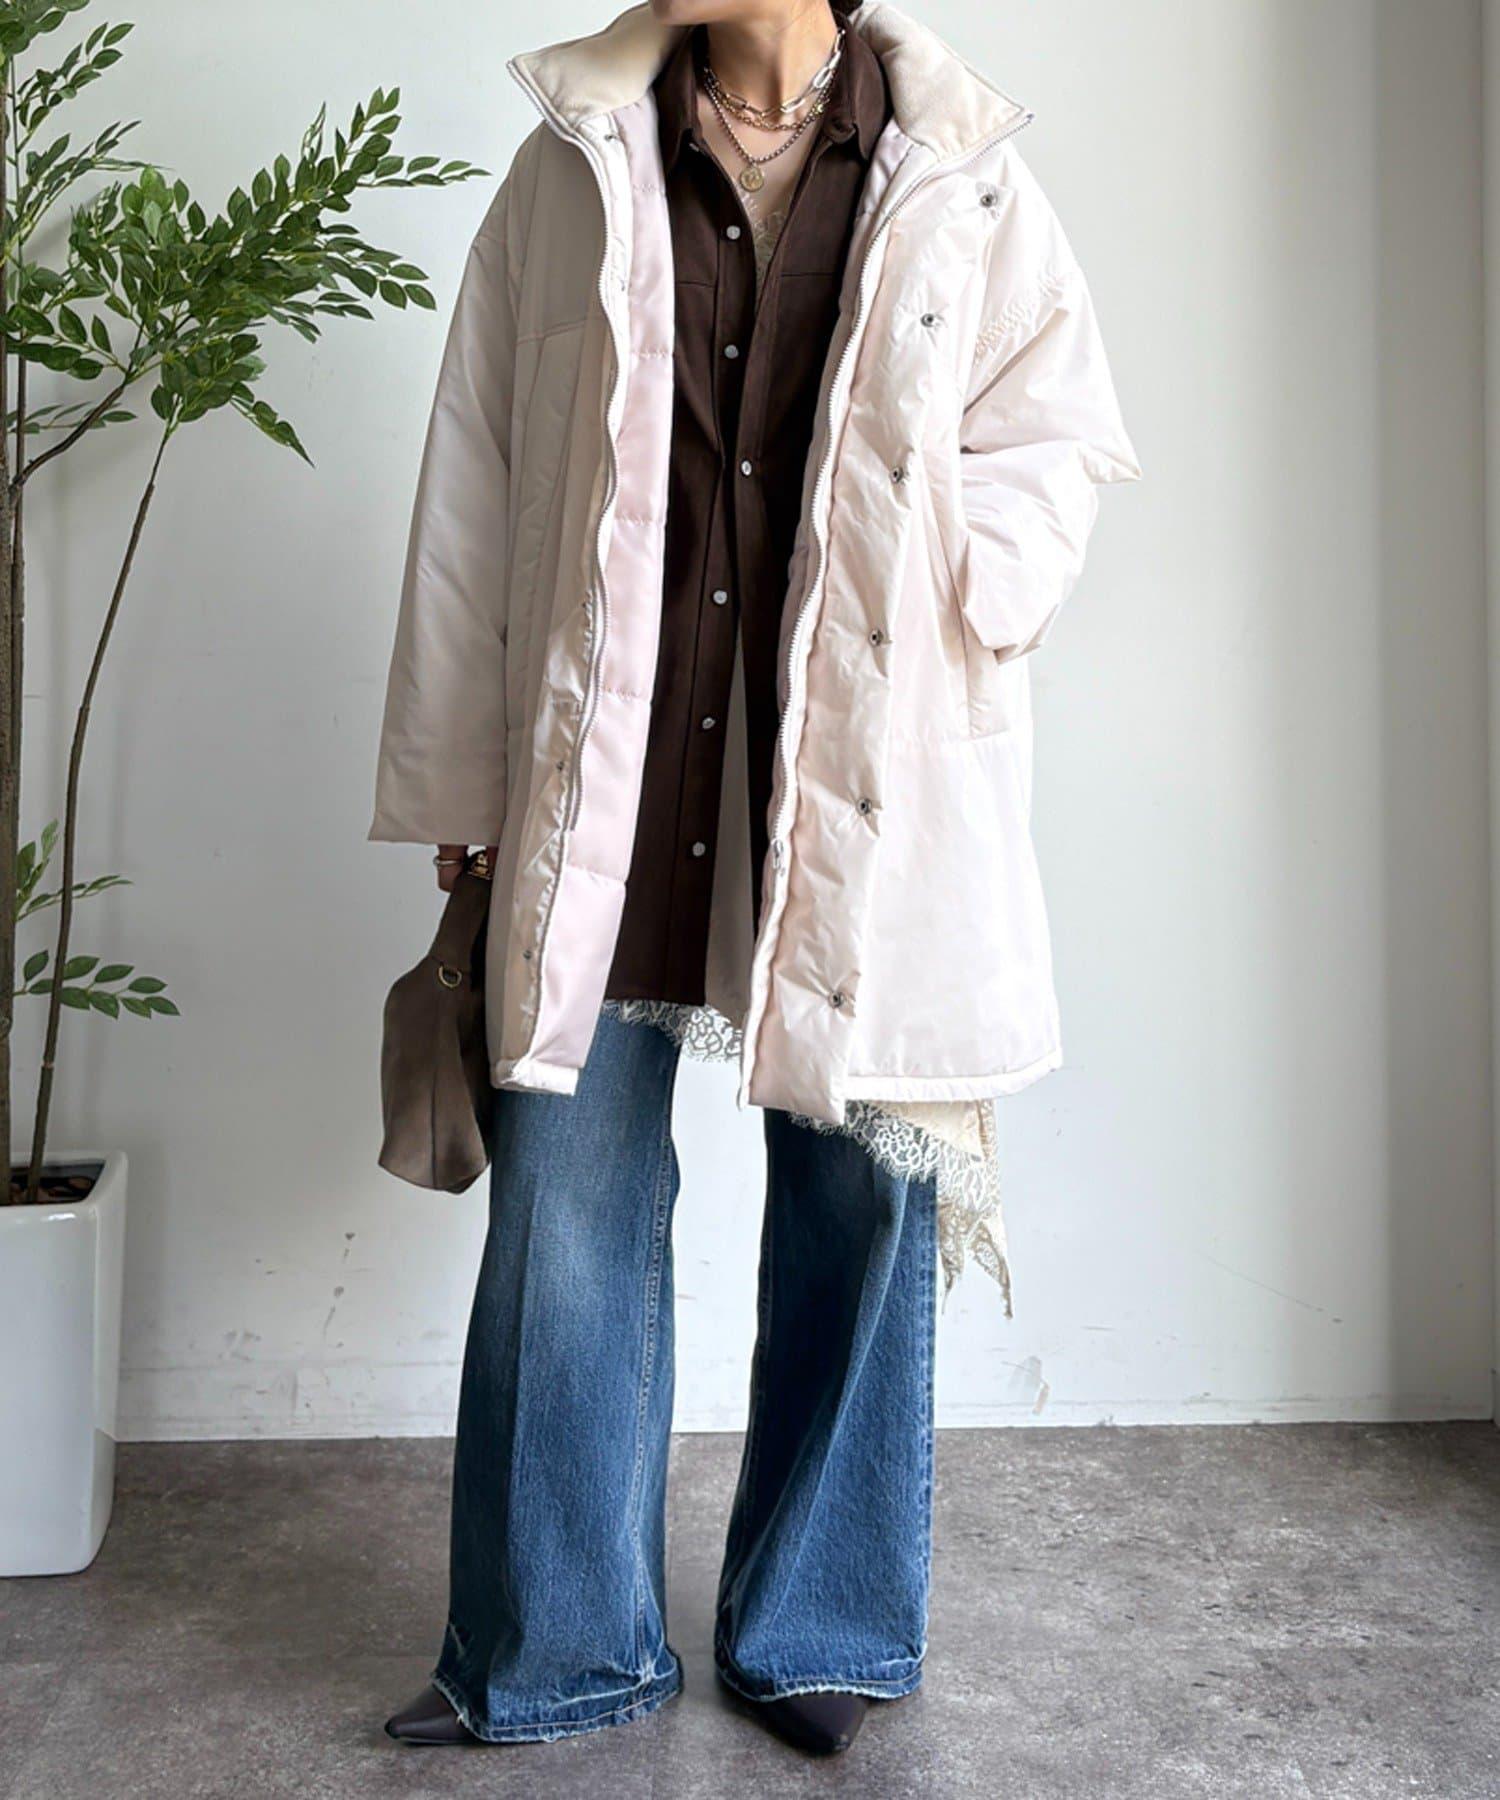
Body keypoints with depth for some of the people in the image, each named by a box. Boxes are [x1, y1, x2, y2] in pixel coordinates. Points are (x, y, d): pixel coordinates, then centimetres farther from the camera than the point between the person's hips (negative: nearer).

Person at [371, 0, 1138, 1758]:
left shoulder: (964, 187, 6)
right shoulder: (569, 172, 9)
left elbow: (1058, 438, 12)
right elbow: (475, 493, 8)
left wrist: (956, 579, -10)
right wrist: (459, 794, 7)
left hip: (868, 794, 0)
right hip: (611, 775, 1)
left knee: (859, 1202, 7)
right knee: (565, 1205, 3)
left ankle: (816, 1635, 27)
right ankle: (552, 1647, 22)